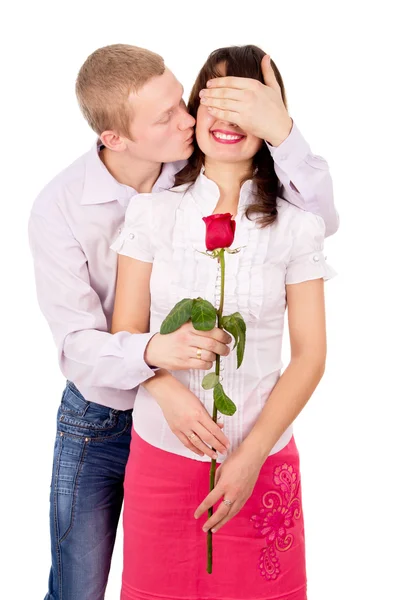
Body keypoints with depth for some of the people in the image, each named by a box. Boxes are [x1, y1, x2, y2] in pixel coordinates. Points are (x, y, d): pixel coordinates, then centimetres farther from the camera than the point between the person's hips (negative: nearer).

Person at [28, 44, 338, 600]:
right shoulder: (59, 209, -20)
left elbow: (321, 221, -21)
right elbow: (79, 347, -22)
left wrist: (282, 133, -37)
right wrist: (153, 351, -43)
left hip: (184, 413, 2)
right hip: (98, 422, -2)